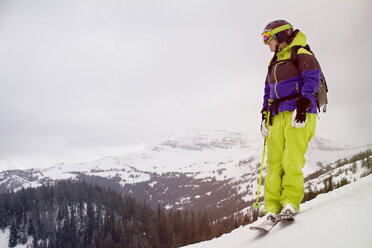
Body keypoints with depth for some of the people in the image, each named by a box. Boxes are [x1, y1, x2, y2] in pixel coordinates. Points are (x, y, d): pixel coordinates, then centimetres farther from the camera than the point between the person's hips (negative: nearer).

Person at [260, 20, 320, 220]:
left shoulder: (301, 55, 2)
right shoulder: (274, 63, 26)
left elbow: (312, 80, -10)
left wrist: (302, 106, -20)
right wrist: (265, 116, 19)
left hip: (299, 115, -7)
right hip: (278, 116, 7)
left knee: (292, 161, -16)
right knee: (274, 162, -3)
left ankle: (291, 203, -11)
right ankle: (273, 207, -4)